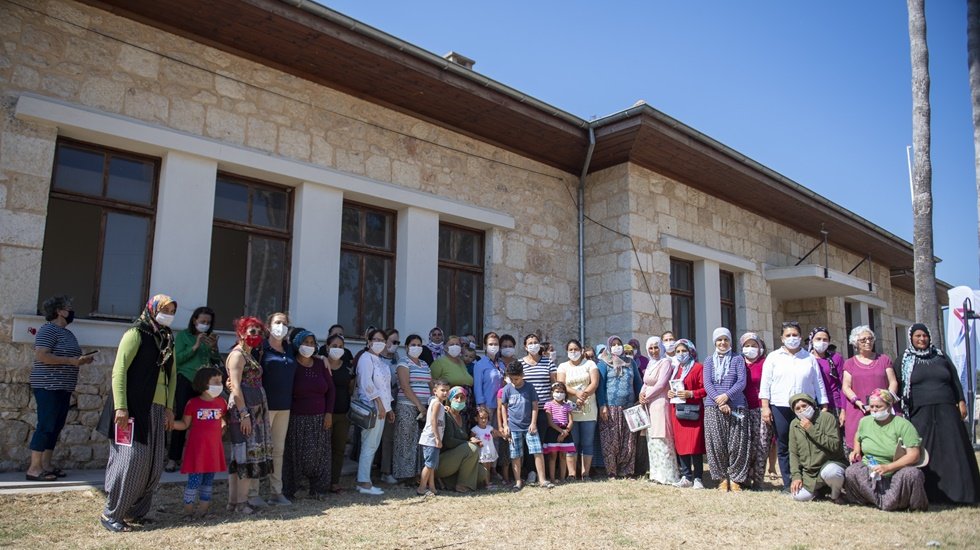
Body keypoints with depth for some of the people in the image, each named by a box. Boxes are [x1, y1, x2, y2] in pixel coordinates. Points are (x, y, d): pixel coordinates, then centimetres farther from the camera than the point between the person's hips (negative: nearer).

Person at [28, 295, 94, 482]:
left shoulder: (67, 333, 17)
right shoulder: (48, 330, -11)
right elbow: (41, 356, -22)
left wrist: (83, 359, 7)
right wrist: (71, 361, -22)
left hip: (63, 388, 9)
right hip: (48, 387, -9)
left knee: (56, 426, 10)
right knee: (46, 426, -9)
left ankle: (46, 465, 15)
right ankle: (34, 469, -4)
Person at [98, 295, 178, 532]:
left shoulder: (168, 339, 14)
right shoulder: (136, 333, -6)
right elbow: (119, 370, -13)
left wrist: (169, 407, 11)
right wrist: (120, 407, -19)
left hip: (156, 410, 7)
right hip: (133, 408, -7)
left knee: (154, 463, 8)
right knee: (130, 459, -7)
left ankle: (135, 512, 21)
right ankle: (111, 514, 7)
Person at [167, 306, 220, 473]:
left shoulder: (210, 338, 16)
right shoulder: (183, 335, 4)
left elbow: (216, 363, 12)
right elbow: (177, 358, -6)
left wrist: (214, 348, -4)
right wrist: (195, 346, -13)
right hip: (186, 381, -3)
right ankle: (173, 459, -2)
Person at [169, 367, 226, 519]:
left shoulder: (221, 402, 7)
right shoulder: (193, 403, -6)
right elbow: (185, 424, 0)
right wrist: (170, 423, -13)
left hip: (214, 448, 4)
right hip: (197, 448, -4)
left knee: (209, 480, 10)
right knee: (194, 480, -4)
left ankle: (203, 511, 20)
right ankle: (187, 511, 8)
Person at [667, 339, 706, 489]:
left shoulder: (698, 367, -2)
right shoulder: (675, 369, 19)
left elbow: (705, 389, -8)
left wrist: (690, 394, -19)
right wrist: (669, 393, 6)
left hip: (693, 411, -6)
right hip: (677, 411, 6)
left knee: (695, 445, -6)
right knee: (680, 444, 6)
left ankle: (697, 478, 1)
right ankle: (686, 477, 13)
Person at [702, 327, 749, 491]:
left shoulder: (738, 359, 8)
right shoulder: (709, 361, 12)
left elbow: (742, 382, -1)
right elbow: (707, 383, 2)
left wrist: (726, 395, -15)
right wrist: (719, 402, -11)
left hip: (736, 406, -1)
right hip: (713, 407, 1)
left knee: (736, 444, -3)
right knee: (716, 444, -1)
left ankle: (735, 478, 7)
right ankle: (722, 478, 9)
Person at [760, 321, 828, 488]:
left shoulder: (809, 358, 12)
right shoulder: (773, 357, 8)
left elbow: (818, 384, 13)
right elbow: (765, 384, 4)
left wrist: (824, 407, 7)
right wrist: (765, 407, -4)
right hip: (780, 408, 0)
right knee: (783, 448, 3)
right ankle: (788, 484, 9)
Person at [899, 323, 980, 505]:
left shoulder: (941, 357, 14)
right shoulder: (904, 361, 6)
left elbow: (955, 381, 16)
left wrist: (961, 402, 5)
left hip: (946, 412, 2)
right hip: (920, 414, -2)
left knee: (952, 450, -2)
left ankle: (957, 492, 4)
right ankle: (928, 494, -1)